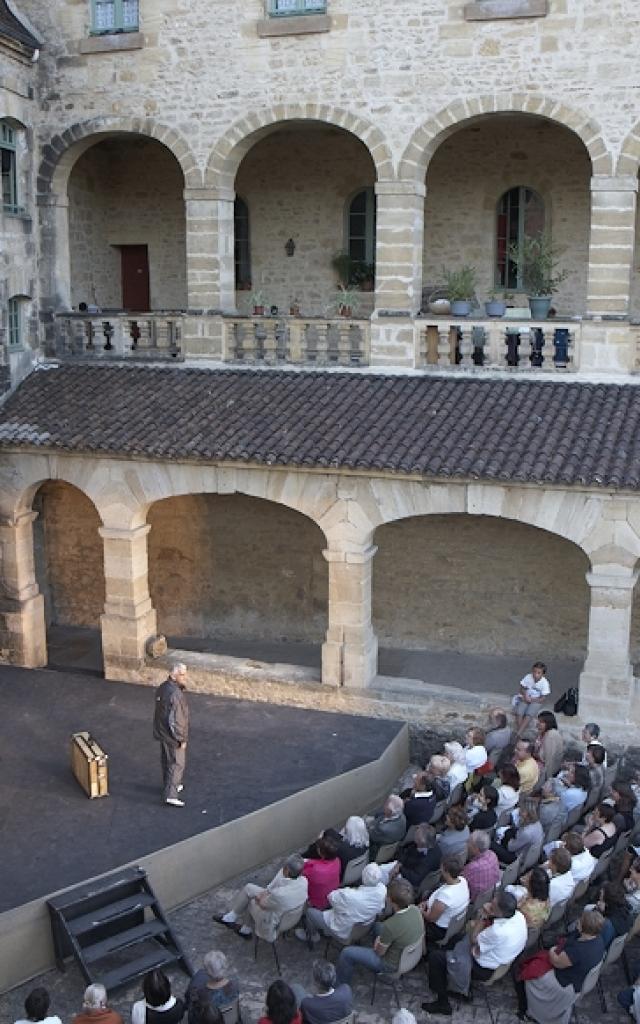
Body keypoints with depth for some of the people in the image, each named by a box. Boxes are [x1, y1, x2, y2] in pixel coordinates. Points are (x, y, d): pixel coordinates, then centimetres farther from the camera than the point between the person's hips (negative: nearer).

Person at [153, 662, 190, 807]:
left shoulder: (162, 687, 0)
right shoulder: (176, 694, -29)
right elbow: (175, 720, -26)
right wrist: (182, 739, -18)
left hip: (162, 732, 9)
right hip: (172, 735, -9)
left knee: (167, 761, 23)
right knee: (176, 764, 2)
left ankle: (170, 786, 40)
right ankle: (170, 795, 6)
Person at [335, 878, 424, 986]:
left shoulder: (390, 926, -38)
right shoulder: (416, 910, -18)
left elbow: (379, 952, -20)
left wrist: (377, 943, 1)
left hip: (393, 964, -7)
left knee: (347, 953, 3)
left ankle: (341, 985, 28)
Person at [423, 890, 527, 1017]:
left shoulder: (498, 932, -39)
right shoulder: (518, 915, -16)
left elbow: (473, 941, -18)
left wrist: (483, 916, -17)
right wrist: (484, 919, -14)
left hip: (485, 970, -9)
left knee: (435, 956, -5)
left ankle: (442, 1003, 10)